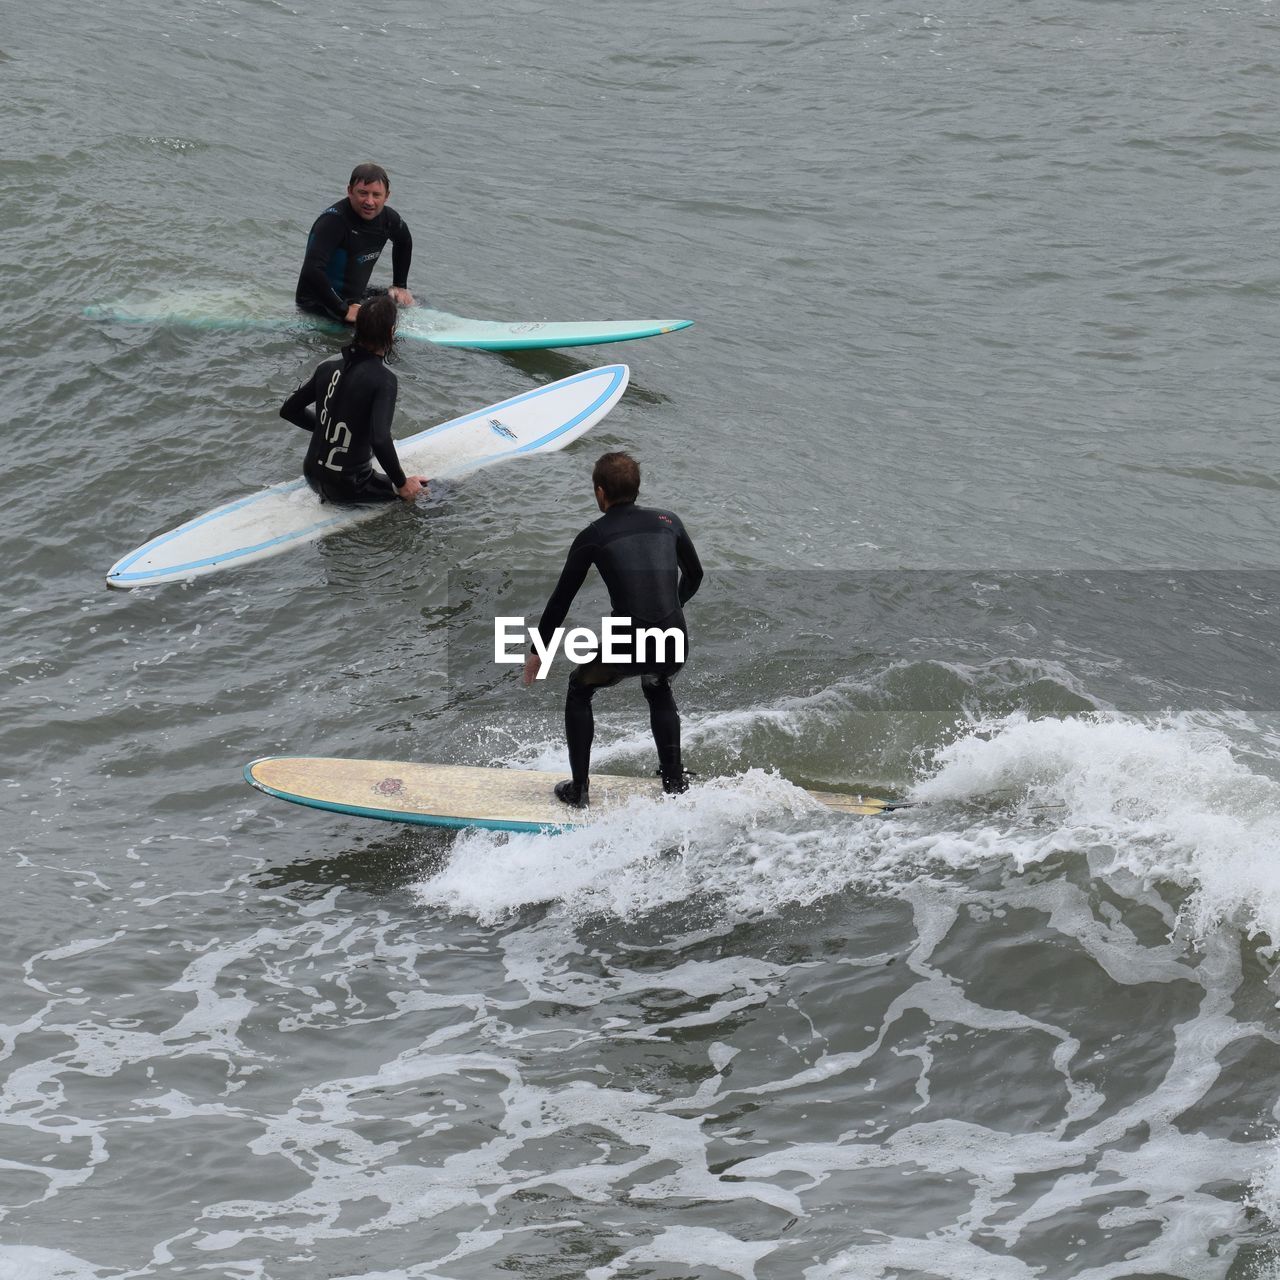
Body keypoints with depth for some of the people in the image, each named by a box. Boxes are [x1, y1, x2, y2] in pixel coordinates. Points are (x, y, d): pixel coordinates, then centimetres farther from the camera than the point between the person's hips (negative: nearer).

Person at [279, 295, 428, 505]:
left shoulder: (329, 366, 0)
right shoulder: (383, 379, -20)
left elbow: (289, 410, 9)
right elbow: (380, 439, -29)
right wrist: (401, 483, -16)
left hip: (313, 477, 6)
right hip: (348, 486, -6)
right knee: (417, 489, 12)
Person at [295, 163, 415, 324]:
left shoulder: (388, 217, -1)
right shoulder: (333, 220, -24)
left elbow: (404, 241, 25)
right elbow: (311, 271, -33)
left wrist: (400, 285, 21)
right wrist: (344, 310, -30)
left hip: (357, 297, 8)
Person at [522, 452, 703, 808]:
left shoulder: (592, 537, 4)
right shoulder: (668, 521, 12)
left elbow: (561, 599, 10)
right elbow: (694, 574, 27)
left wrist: (538, 651, 22)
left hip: (629, 645, -3)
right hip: (675, 645, 3)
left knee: (579, 689, 26)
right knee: (658, 689, 38)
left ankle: (579, 790, 23)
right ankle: (674, 783, 35)